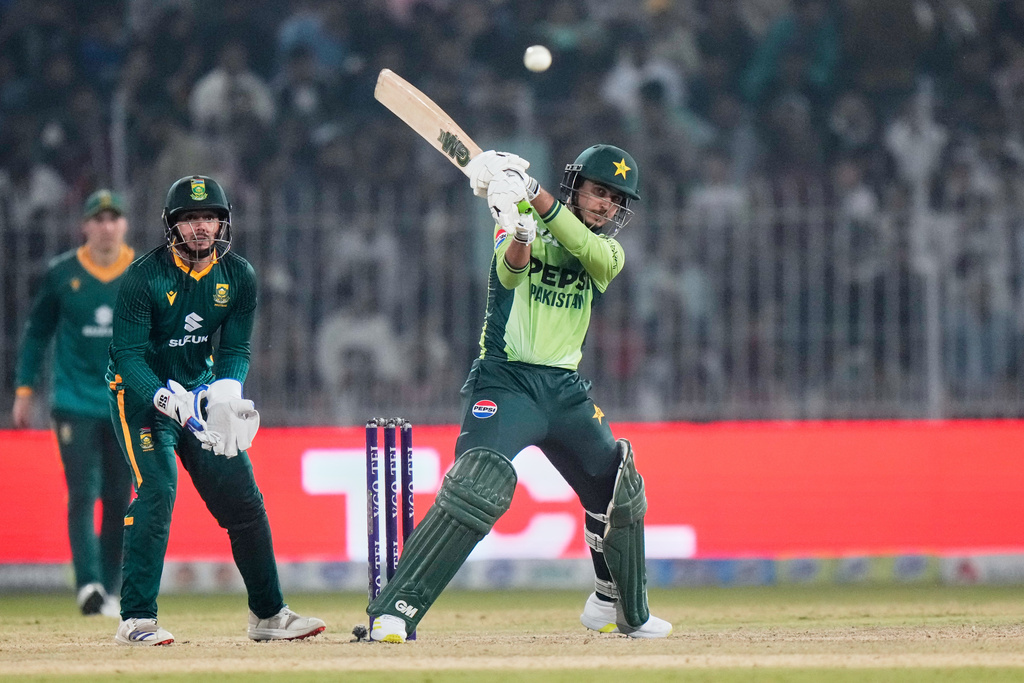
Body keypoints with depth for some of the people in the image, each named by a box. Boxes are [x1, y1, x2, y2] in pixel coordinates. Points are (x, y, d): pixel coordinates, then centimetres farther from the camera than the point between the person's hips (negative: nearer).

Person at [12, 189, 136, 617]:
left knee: (119, 501, 4)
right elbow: (37, 333, 9)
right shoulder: (62, 274, 0)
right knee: (83, 494, -13)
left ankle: (109, 590, 15)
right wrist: (24, 389, 5)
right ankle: (88, 585, -21)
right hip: (75, 403, -2)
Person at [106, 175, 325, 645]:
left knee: (242, 496, 4)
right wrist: (169, 400, -38)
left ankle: (268, 614, 17)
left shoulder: (238, 276, -4)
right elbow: (129, 354, -23)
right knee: (156, 488, -23)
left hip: (201, 391, 6)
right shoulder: (144, 277, -20)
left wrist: (225, 391, -23)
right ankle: (136, 621, -21)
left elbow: (235, 349, -2)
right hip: (142, 392, -6)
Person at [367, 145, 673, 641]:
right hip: (505, 381, -6)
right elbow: (510, 271, -22)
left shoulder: (606, 252, 9)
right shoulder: (522, 229, 0)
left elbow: (589, 250, -15)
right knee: (478, 487, -25)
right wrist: (519, 231, -45)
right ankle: (393, 612, -28)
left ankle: (625, 611, 38)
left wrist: (534, 194, -28)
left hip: (565, 390, 6)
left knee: (619, 491, 14)